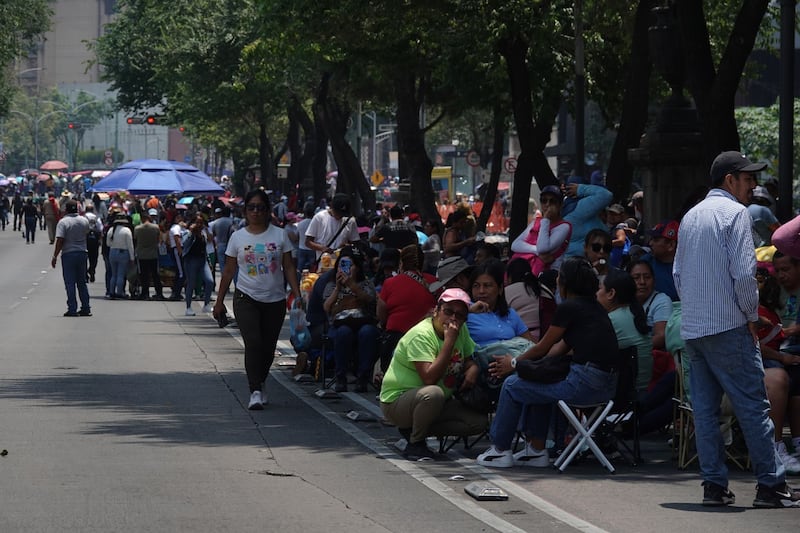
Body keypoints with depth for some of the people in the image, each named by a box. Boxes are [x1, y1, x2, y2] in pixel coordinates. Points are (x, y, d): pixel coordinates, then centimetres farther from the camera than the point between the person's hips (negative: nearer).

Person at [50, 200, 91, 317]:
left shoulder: (63, 222, -12)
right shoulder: (84, 221, 3)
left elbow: (59, 241, -17)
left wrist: (55, 256, -13)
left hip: (68, 254, -5)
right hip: (82, 253, 5)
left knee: (70, 283, -2)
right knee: (82, 283, 13)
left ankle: (72, 309, -4)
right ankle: (86, 308, 13)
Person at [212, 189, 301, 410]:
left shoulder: (279, 235, 3)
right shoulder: (238, 237, 3)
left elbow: (289, 268, 4)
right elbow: (228, 271, 7)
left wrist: (297, 295, -6)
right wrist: (219, 301, 6)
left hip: (275, 300, 2)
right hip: (246, 298, -2)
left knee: (268, 348, 7)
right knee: (253, 343, -16)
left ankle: (259, 385, 28)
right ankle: (255, 392, -18)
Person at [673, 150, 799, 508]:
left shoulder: (691, 217, 17)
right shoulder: (735, 213, -8)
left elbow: (678, 273, 19)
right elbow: (744, 273, -16)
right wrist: (752, 315, -4)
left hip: (692, 328, 8)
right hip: (727, 326, -8)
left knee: (705, 408, 6)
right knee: (753, 406, -5)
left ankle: (714, 485, 5)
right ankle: (771, 485, -5)